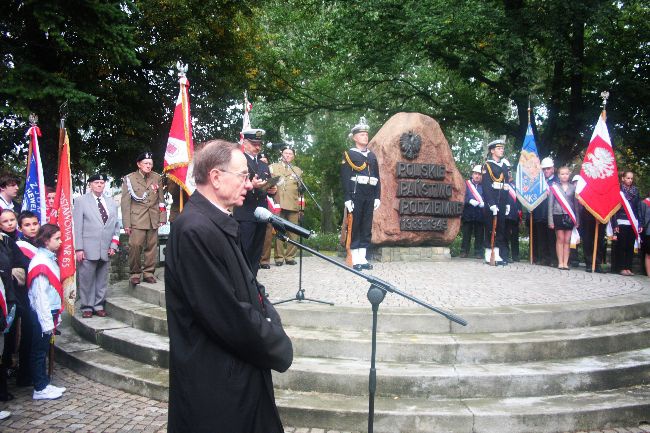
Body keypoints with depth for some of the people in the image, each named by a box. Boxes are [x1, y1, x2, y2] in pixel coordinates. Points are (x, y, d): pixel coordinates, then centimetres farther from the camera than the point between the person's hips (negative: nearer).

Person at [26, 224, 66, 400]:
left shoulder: (49, 258, 9)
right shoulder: (41, 262, -18)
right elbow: (40, 296, -20)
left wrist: (55, 316, 11)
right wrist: (47, 322, -18)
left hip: (49, 313, 8)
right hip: (41, 315, -8)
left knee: (44, 350, 16)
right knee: (39, 351, 3)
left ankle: (44, 384, 26)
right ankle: (40, 389, 13)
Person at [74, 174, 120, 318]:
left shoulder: (111, 203, 15)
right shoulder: (81, 201, 3)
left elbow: (116, 226, 15)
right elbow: (77, 226, -2)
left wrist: (114, 245, 3)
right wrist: (79, 248, -8)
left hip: (106, 250, 4)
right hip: (88, 249, -3)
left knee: (102, 279, 8)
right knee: (87, 279, 1)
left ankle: (99, 306, 18)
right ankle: (87, 307, 11)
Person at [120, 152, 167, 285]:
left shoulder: (156, 177, 12)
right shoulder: (129, 179, 3)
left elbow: (161, 199, 12)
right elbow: (125, 202, 0)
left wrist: (162, 217, 5)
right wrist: (126, 223, -6)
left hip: (153, 219, 3)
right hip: (137, 218, -3)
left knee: (151, 246, 4)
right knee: (135, 245, -10)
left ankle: (148, 273, 14)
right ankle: (134, 273, 4)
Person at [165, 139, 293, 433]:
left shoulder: (220, 223, 7)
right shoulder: (196, 229, -24)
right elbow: (228, 316, -25)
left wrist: (269, 318, -4)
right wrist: (279, 348, -11)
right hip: (215, 385, -9)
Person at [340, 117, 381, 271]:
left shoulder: (372, 155, 16)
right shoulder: (349, 154, -1)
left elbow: (377, 177, 16)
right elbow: (345, 178, -7)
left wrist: (377, 197, 8)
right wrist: (347, 199, -15)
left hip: (370, 197, 6)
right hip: (355, 195, -6)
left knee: (367, 228, 7)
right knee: (354, 227, -2)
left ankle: (362, 258, 13)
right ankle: (355, 260, 2)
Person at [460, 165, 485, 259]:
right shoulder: (466, 183, 9)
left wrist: (483, 203, -15)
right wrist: (470, 201, -16)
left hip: (480, 214, 1)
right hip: (468, 213, 0)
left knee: (479, 234, 2)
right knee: (466, 233, 3)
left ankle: (478, 252, 7)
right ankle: (464, 251, 9)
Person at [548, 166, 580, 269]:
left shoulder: (573, 187, 8)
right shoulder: (554, 187, 3)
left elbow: (576, 204, 8)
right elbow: (550, 204, 2)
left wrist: (577, 219, 2)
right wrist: (550, 220, -4)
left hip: (570, 216, 2)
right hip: (558, 215, -2)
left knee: (567, 240, 3)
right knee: (560, 239, -1)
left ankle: (565, 263, 5)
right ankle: (560, 262, 4)